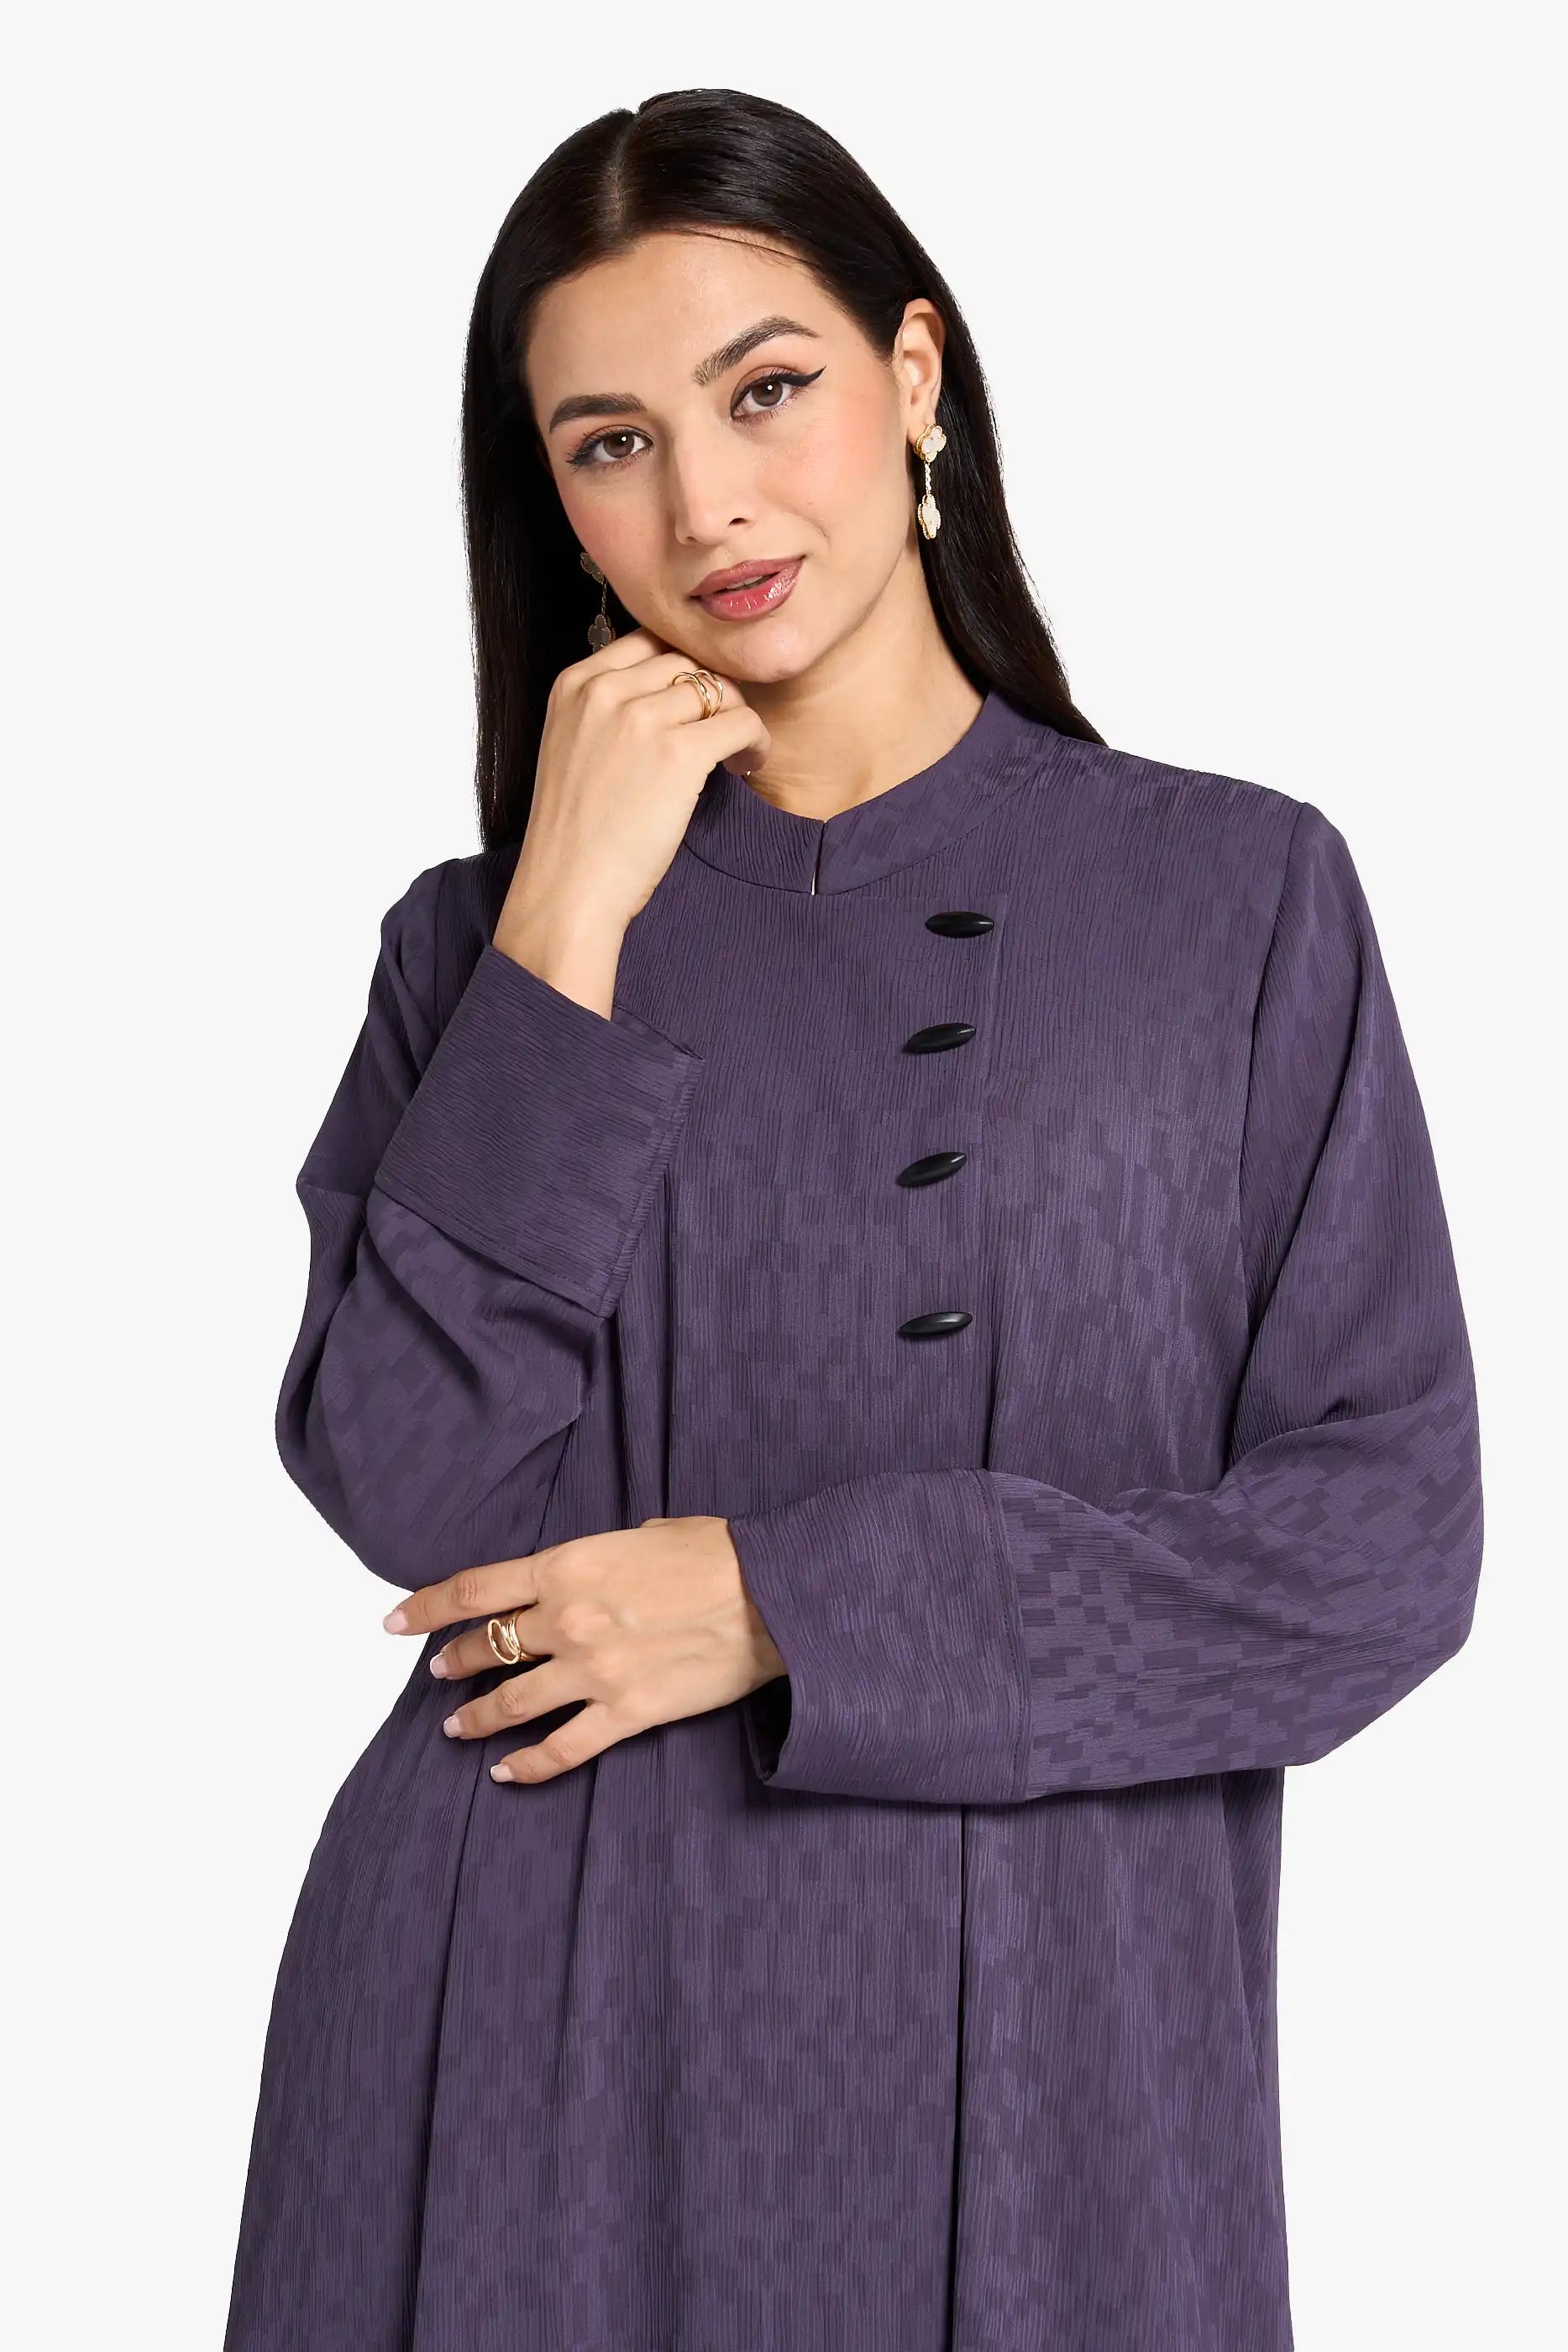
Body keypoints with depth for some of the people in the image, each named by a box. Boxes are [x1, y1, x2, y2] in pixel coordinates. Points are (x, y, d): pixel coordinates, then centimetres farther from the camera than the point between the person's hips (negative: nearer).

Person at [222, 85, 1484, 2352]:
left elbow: (1387, 1541, -5)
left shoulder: (1241, 895, -1)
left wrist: (794, 1601, -10)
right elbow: (407, 1496, -9)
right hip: (545, 2034, 1)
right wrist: (570, 932, -11)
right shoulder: (487, 934, 4)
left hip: (1038, 2038, 0)